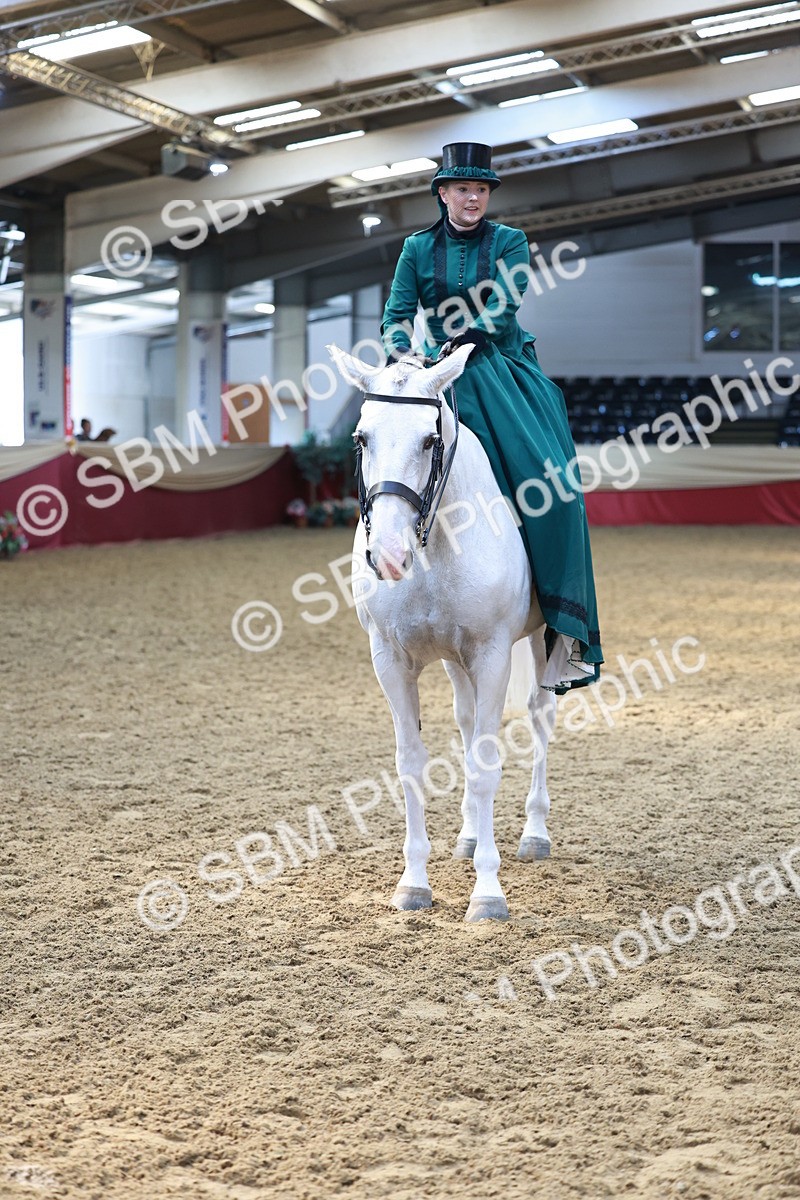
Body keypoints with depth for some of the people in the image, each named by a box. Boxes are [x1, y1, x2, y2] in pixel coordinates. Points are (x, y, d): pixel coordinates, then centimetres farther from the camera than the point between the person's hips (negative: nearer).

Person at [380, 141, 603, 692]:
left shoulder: (510, 242, 6)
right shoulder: (419, 248, 12)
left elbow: (502, 309, -8)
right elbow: (397, 314, 6)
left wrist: (455, 340, -23)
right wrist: (402, 352, -16)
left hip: (507, 370, -2)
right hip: (447, 378, 2)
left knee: (550, 481, -19)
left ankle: (567, 633, -20)